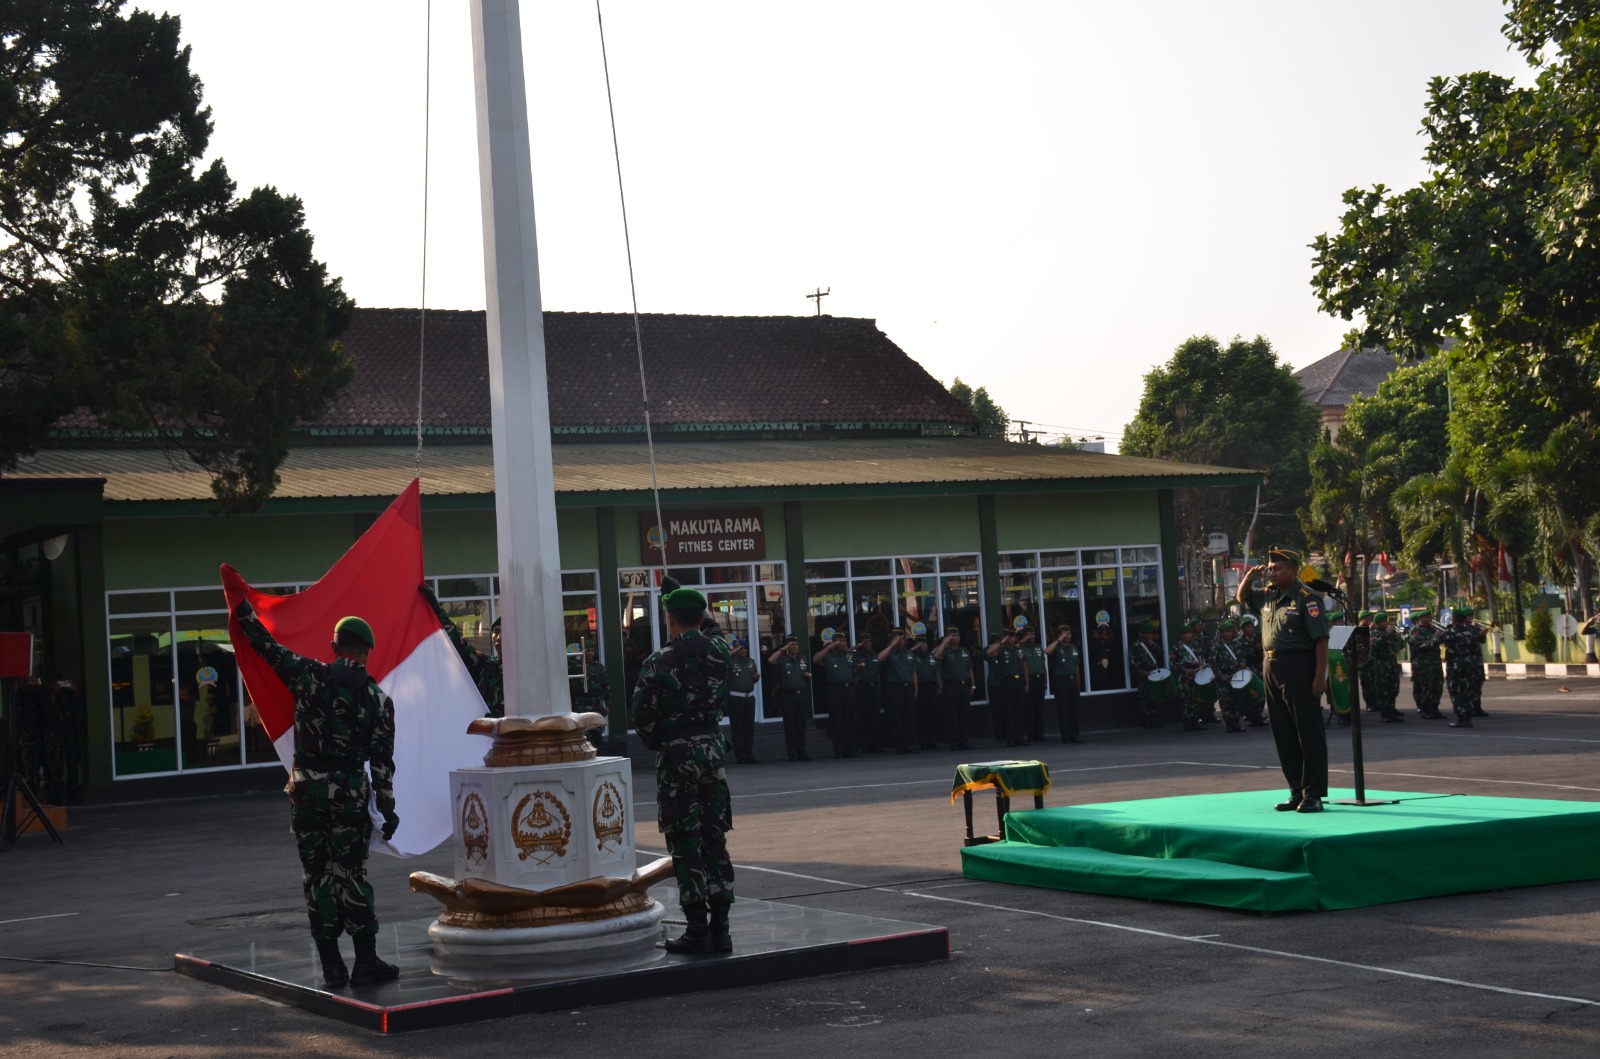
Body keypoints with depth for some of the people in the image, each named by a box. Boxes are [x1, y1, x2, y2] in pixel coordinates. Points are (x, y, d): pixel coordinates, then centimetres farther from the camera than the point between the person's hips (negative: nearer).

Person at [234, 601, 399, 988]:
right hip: (349, 791, 0)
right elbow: (382, 760, -1)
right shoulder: (378, 698, -1)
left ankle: (331, 965, 9)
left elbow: (267, 646, 6)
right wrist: (387, 807, 5)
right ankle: (366, 962, 6)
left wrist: (243, 609, 22)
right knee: (351, 874, 6)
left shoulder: (309, 675, -3)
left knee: (316, 873, 7)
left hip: (306, 787, 0)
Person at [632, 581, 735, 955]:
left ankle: (697, 929, -1)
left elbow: (642, 718, -7)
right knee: (714, 840, 10)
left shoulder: (658, 664, -12)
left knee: (685, 843, 0)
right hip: (713, 748, 5)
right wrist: (678, 593, 34)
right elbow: (710, 627, 25)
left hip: (676, 756, -5)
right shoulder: (719, 651, 1)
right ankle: (720, 928, 11)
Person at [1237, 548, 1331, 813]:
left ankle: (1313, 794, 2)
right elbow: (1243, 597, 31)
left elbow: (1321, 639, -15)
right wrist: (1249, 576, 11)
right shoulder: (1268, 595, 12)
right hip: (1272, 668, 8)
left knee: (1308, 734, -2)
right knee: (1283, 734, 10)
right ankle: (1297, 792, 18)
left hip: (1299, 669, -8)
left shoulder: (1306, 598, -11)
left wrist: (1320, 677, -20)